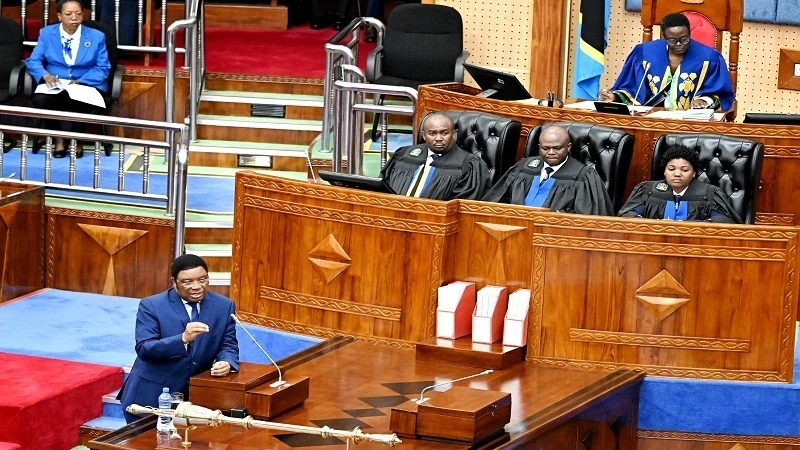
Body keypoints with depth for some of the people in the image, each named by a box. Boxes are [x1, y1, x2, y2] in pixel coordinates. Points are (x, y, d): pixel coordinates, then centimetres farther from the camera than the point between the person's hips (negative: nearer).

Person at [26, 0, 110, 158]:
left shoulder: (97, 36, 6)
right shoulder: (46, 33, 8)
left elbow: (103, 68, 0)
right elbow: (33, 61, 3)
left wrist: (81, 82, -17)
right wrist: (45, 75, -21)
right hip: (55, 85, 1)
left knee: (76, 102, -37)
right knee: (39, 100, -33)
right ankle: (58, 136, -11)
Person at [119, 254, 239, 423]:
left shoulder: (224, 306, 2)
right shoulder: (151, 306, -8)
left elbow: (228, 346, 5)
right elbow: (144, 350, -18)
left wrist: (226, 363, -19)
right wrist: (183, 339, -32)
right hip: (152, 396, -2)